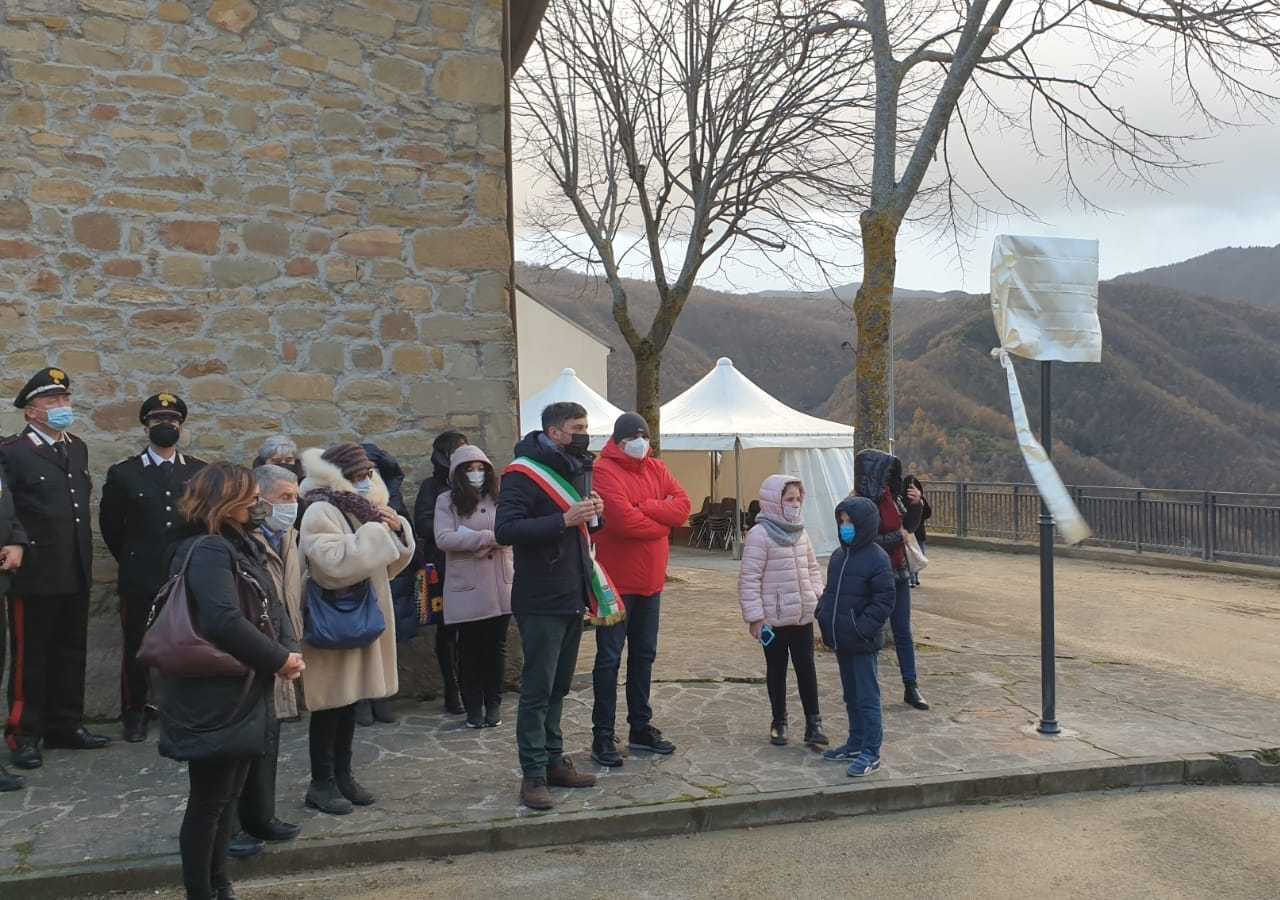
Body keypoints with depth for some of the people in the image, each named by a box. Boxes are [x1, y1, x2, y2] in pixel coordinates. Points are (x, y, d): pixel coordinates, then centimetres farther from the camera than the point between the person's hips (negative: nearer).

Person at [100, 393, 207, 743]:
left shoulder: (201, 472, 5)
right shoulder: (123, 473, 3)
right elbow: (110, 524, 11)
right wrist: (132, 560, 13)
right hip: (140, 581, 0)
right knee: (136, 649, 7)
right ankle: (135, 715, 21)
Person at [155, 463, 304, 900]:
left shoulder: (235, 546, 12)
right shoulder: (208, 551, -19)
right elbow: (224, 622, -29)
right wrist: (279, 659, -19)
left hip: (238, 695, 10)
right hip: (213, 699, -10)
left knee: (226, 796, 19)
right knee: (208, 801, 3)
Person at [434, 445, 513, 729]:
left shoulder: (499, 498, 7)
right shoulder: (447, 501, 0)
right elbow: (443, 538, -13)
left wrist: (470, 539, -15)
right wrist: (489, 538, -15)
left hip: (500, 586, 2)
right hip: (466, 587, -2)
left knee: (496, 646, 9)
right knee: (470, 648, 7)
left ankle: (493, 705, 21)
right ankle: (473, 706, 19)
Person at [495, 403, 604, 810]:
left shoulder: (575, 468, 13)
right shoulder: (524, 474, -13)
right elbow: (505, 530, -23)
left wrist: (594, 514, 0)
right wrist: (564, 520, -28)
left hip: (573, 598, 8)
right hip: (541, 603, -8)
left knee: (558, 686, 16)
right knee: (537, 689, -3)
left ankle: (553, 760, 27)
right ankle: (533, 775, 6)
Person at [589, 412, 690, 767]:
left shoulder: (656, 469, 10)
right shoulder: (605, 471, -13)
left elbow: (682, 505, -2)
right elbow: (623, 520, -24)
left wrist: (644, 508, -16)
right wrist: (662, 523, -9)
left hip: (650, 581, 7)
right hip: (617, 581, -7)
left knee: (644, 655, 15)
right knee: (609, 658, 0)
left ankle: (641, 728, 27)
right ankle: (603, 736, 8)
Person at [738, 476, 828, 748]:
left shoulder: (800, 532, 7)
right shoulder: (759, 535, -14)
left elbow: (812, 568, 17)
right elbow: (749, 579, -15)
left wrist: (818, 596, 5)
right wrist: (755, 617, -16)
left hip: (803, 615, 5)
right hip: (774, 618, -5)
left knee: (807, 668, 7)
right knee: (776, 670, 9)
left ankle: (813, 723, 14)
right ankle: (779, 722, 23)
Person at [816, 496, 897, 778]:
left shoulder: (877, 558, -13)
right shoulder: (838, 555, 11)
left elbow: (884, 600, -16)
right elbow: (829, 591, 20)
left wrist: (863, 629, -21)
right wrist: (823, 616, 7)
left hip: (863, 644, -8)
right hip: (841, 641, 8)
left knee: (867, 698, 0)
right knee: (851, 696, 19)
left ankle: (871, 753, 8)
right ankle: (855, 744, 31)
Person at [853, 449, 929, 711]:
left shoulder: (888, 496, 4)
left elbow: (909, 523, 14)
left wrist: (916, 504, -4)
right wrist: (897, 538, -15)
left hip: (898, 573, 6)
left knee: (903, 633, 10)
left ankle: (911, 687, 18)